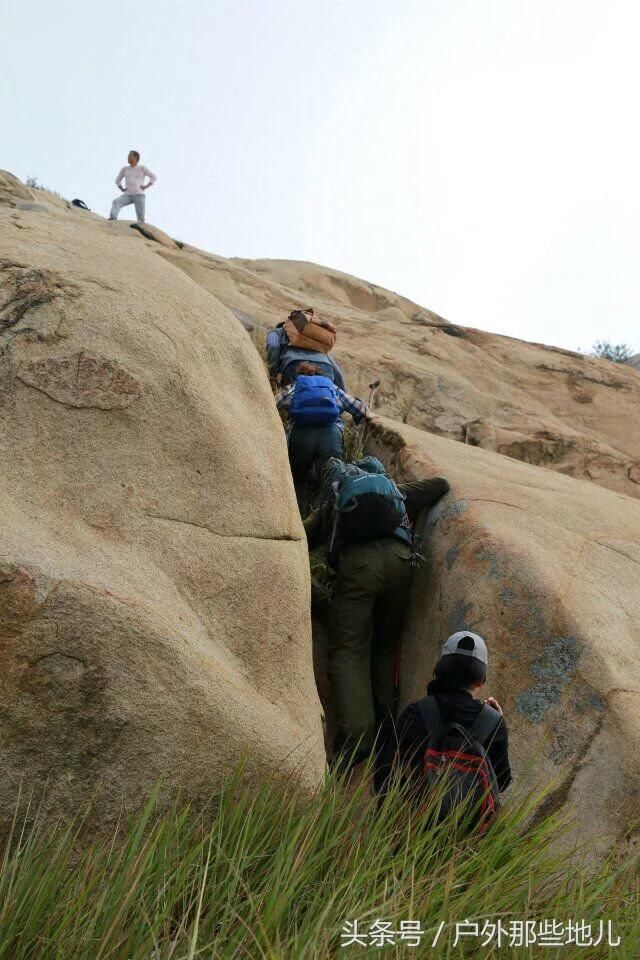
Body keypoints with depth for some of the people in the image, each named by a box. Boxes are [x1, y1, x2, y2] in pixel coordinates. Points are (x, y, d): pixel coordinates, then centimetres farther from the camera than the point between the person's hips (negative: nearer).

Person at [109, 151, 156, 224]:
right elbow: (118, 180, 25)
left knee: (140, 217, -9)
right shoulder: (125, 169, 14)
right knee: (116, 202, -26)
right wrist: (122, 189, 8)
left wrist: (146, 187, -6)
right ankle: (113, 219, -43)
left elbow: (153, 177, 3)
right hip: (127, 195, 3)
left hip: (139, 195, -2)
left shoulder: (142, 168, 4)